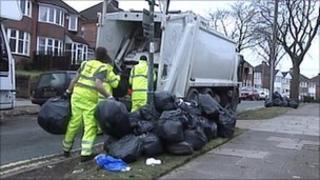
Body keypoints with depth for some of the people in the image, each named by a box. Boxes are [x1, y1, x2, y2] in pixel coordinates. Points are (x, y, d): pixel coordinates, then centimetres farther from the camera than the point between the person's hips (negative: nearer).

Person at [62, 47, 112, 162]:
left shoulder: (85, 63, 15)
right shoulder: (102, 67, -2)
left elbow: (75, 79, 14)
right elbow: (98, 85, -16)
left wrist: (68, 92, 22)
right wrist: (109, 97, -12)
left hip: (77, 93, 6)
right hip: (89, 97, -6)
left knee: (74, 122, 15)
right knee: (90, 125, -1)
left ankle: (66, 149, 26)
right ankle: (85, 154, -6)